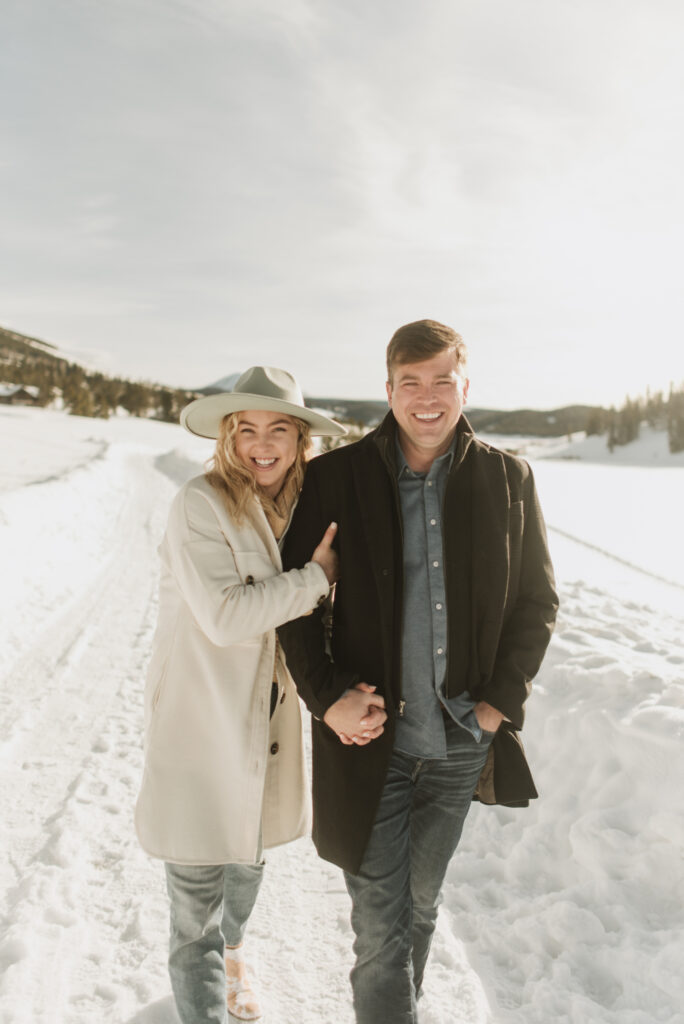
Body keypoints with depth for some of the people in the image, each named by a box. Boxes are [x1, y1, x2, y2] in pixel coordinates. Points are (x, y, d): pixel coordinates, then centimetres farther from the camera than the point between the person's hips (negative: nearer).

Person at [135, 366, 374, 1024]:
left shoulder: (300, 508, 4)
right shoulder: (200, 505, -17)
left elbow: (307, 618, 8)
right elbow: (226, 617, -25)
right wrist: (317, 575, -18)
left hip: (266, 718, 7)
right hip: (200, 720, -6)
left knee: (249, 859, 25)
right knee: (197, 900, 2)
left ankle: (229, 957, 54)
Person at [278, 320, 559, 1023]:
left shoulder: (507, 479, -2)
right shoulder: (335, 477, -7)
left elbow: (537, 599, 5)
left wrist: (501, 700, -3)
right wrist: (325, 697, -10)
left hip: (462, 740, 3)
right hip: (370, 737, -2)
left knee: (421, 905, 22)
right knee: (381, 926, 4)